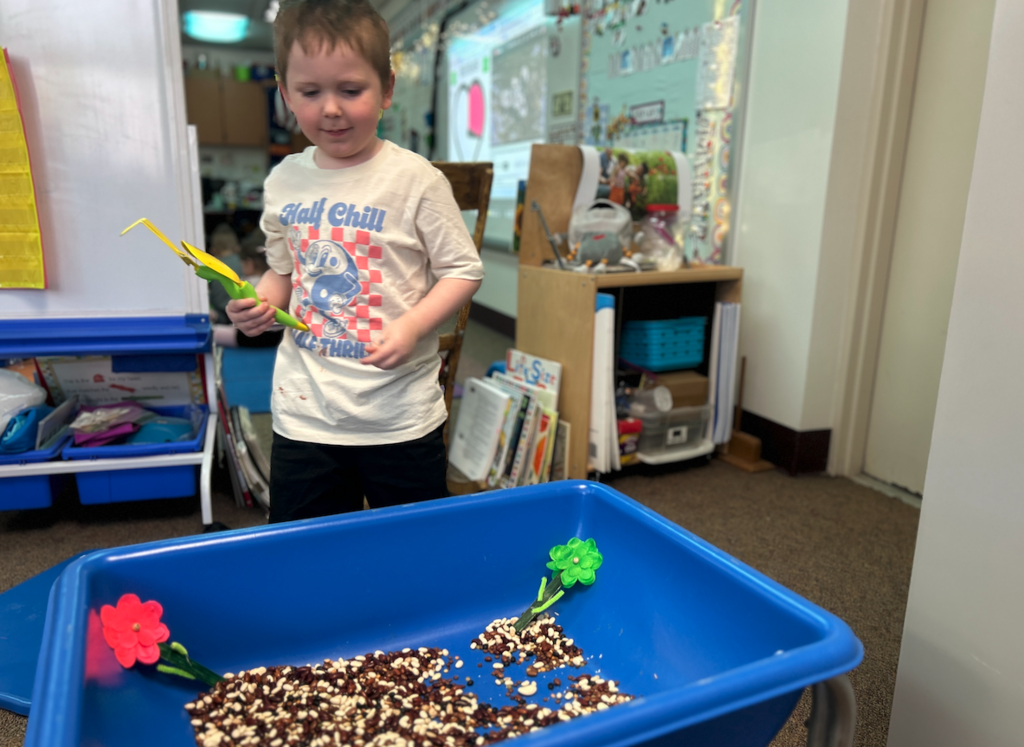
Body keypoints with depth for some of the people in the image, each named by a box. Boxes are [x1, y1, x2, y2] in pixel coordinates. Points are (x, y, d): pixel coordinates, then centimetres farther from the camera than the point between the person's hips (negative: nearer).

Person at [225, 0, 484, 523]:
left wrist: (412, 326, -21)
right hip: (303, 414, 4)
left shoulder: (415, 179, -10)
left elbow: (463, 270, -7)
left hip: (400, 416, -3)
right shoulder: (283, 182, 5)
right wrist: (260, 303, -3)